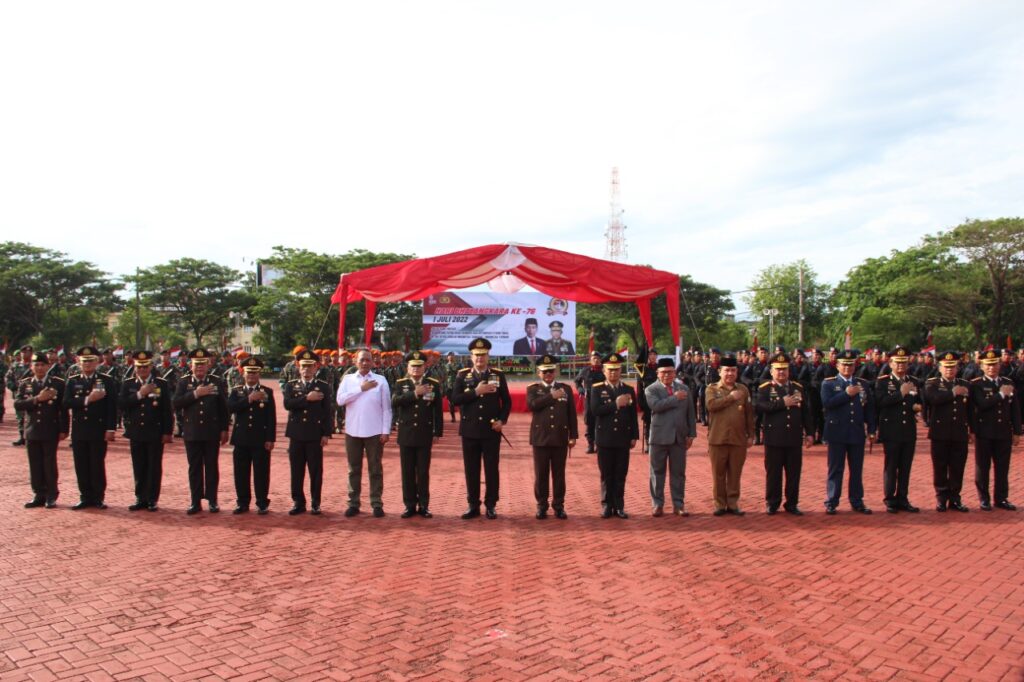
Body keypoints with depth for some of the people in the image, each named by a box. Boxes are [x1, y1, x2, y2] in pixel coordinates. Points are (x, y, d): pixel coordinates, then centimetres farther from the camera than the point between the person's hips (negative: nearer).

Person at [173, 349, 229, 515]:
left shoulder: (217, 383, 4)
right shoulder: (183, 383, 5)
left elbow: (223, 407, 5)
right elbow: (176, 403, -8)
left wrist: (224, 429, 2)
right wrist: (195, 394, -17)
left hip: (212, 433, 0)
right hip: (192, 433, 1)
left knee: (212, 467, 5)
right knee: (194, 468, 6)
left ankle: (212, 500, 13)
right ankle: (196, 502, 13)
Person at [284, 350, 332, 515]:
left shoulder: (323, 387, 4)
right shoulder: (291, 386, 10)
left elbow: (327, 412, 0)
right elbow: (287, 404, -9)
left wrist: (326, 434, -6)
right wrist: (307, 398, -16)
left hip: (315, 435, -2)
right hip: (296, 434, 2)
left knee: (316, 471, 3)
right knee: (296, 471, 7)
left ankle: (315, 503, 12)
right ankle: (298, 503, 17)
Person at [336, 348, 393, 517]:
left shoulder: (380, 380, 0)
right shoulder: (348, 379, 6)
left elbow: (386, 408, -1)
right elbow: (340, 400, -9)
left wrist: (385, 431, -6)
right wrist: (361, 388, -12)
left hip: (374, 432, -2)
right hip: (353, 432, 2)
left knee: (375, 469, 5)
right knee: (354, 469, 10)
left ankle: (377, 503, 13)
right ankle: (353, 503, 19)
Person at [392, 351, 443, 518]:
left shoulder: (434, 384, 2)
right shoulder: (400, 384, 5)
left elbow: (438, 411, 2)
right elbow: (394, 403, -13)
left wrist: (438, 432, -2)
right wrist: (414, 393, -20)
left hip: (424, 435, -1)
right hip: (406, 435, 1)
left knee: (423, 472, 3)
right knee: (407, 472, 6)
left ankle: (423, 506, 13)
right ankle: (410, 506, 15)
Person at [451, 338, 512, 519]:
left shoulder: (499, 375, 3)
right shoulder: (462, 375, 3)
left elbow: (506, 401, 6)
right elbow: (455, 399, -8)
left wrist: (502, 420, -7)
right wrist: (476, 392, -16)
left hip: (491, 430, 0)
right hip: (470, 430, 1)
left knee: (491, 469, 3)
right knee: (471, 470, 6)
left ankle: (490, 506, 14)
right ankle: (473, 506, 16)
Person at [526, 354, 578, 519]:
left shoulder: (566, 388, 9)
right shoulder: (533, 388, 5)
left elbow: (572, 414, 8)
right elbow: (532, 405, -16)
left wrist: (573, 436, 4)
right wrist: (552, 396, -15)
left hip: (560, 438, 1)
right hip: (540, 438, -1)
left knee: (559, 474, 6)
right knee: (541, 474, 4)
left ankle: (559, 506, 15)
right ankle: (542, 506, 14)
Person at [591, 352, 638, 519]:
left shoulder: (629, 390, 8)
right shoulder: (597, 389, 1)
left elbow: (633, 415, 8)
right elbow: (595, 410, -14)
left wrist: (634, 436, 5)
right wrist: (616, 404, -18)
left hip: (623, 438, 2)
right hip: (605, 439, -2)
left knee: (621, 475, 5)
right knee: (606, 475, 5)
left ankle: (619, 506, 13)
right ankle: (607, 506, 14)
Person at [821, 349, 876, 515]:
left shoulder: (861, 384, 11)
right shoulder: (828, 383, 0)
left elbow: (869, 408, 11)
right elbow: (826, 403, -16)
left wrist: (871, 430, 6)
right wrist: (847, 394, -17)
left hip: (857, 433, 3)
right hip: (837, 433, -3)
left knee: (857, 470, 9)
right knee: (835, 469, 1)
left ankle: (857, 502, 19)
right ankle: (831, 503, 7)